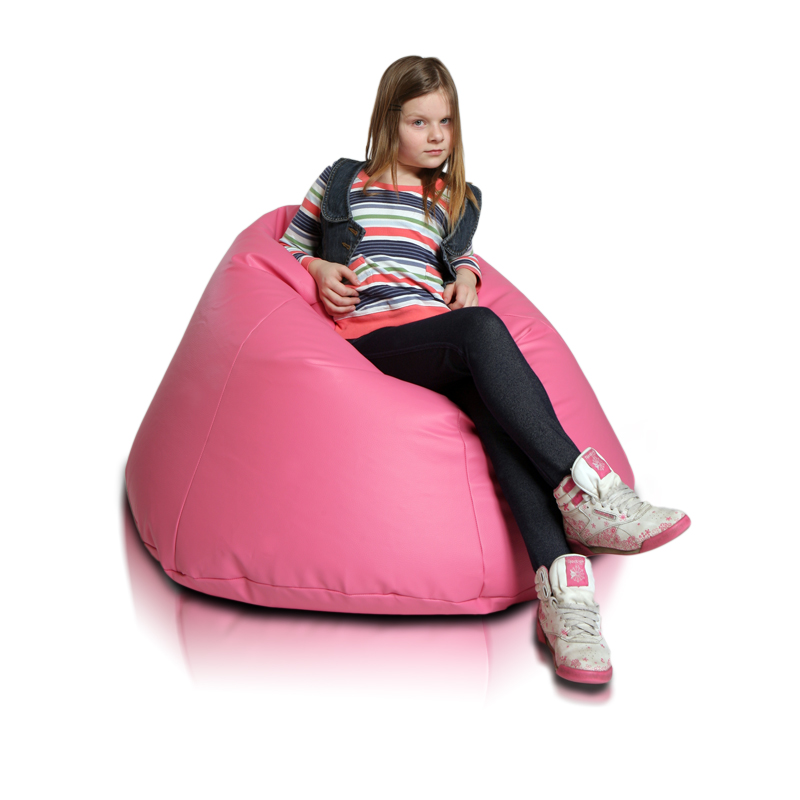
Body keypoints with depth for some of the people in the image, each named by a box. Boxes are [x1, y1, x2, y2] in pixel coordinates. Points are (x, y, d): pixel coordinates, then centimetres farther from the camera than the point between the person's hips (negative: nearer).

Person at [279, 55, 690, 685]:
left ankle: (561, 582, -52)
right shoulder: (342, 182, 21)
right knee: (481, 328, -37)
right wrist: (318, 270, 4)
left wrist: (466, 278, 10)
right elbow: (287, 249, 26)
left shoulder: (456, 201, 31)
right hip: (372, 337, -3)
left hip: (442, 337, 3)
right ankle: (584, 491, -46)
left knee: (495, 402, -35)